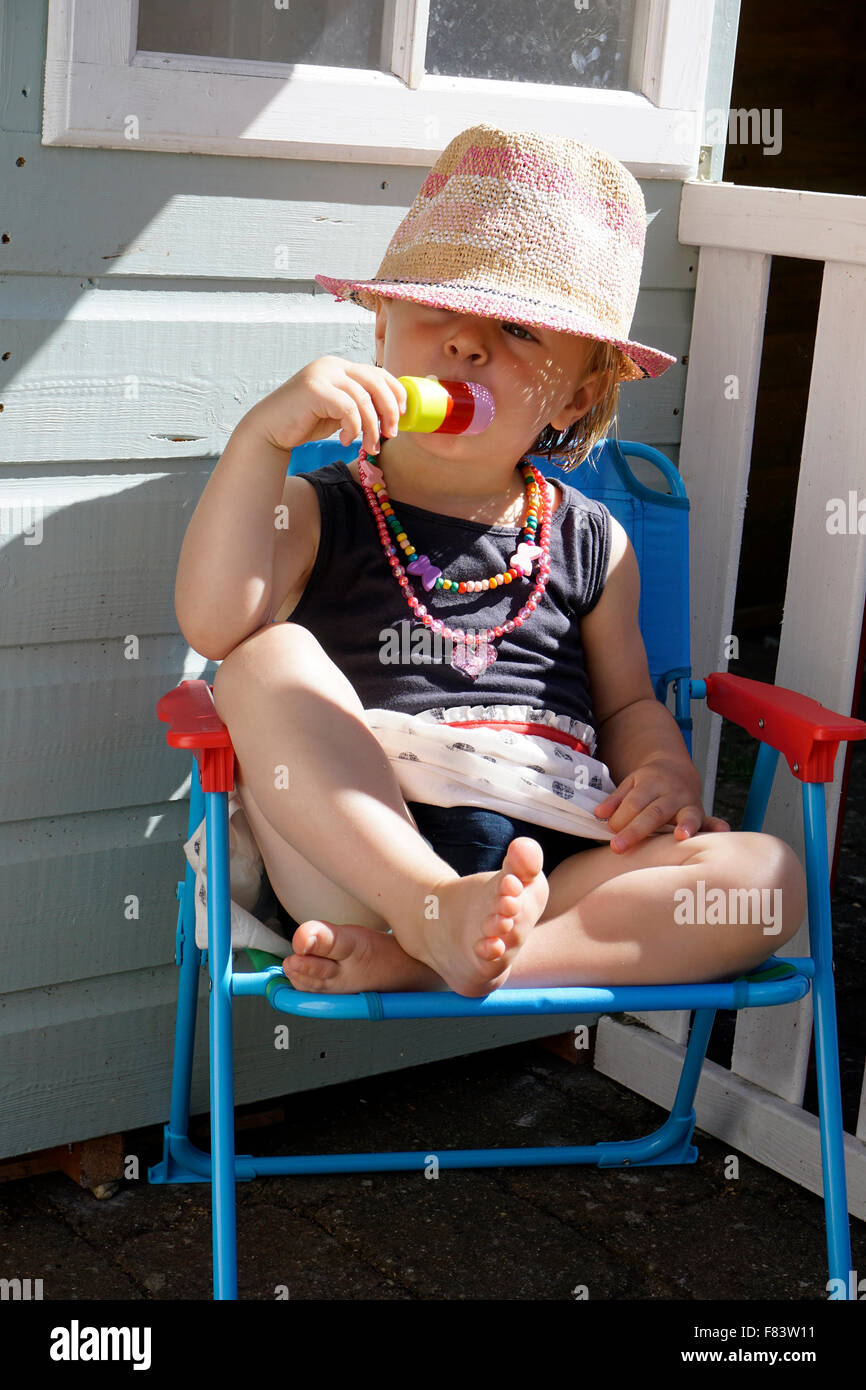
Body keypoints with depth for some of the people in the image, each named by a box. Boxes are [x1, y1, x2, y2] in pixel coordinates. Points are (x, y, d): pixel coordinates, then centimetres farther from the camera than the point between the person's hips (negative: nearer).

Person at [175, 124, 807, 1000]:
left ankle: (401, 961, -30)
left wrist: (665, 772, 0)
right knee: (269, 662, -24)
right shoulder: (318, 510, 7)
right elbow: (214, 624, -11)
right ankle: (432, 916, -34)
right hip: (355, 872, -3)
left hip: (548, 871, 3)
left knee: (766, 876, -22)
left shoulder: (590, 543, 16)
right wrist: (262, 437, -21)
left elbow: (629, 703, 24)